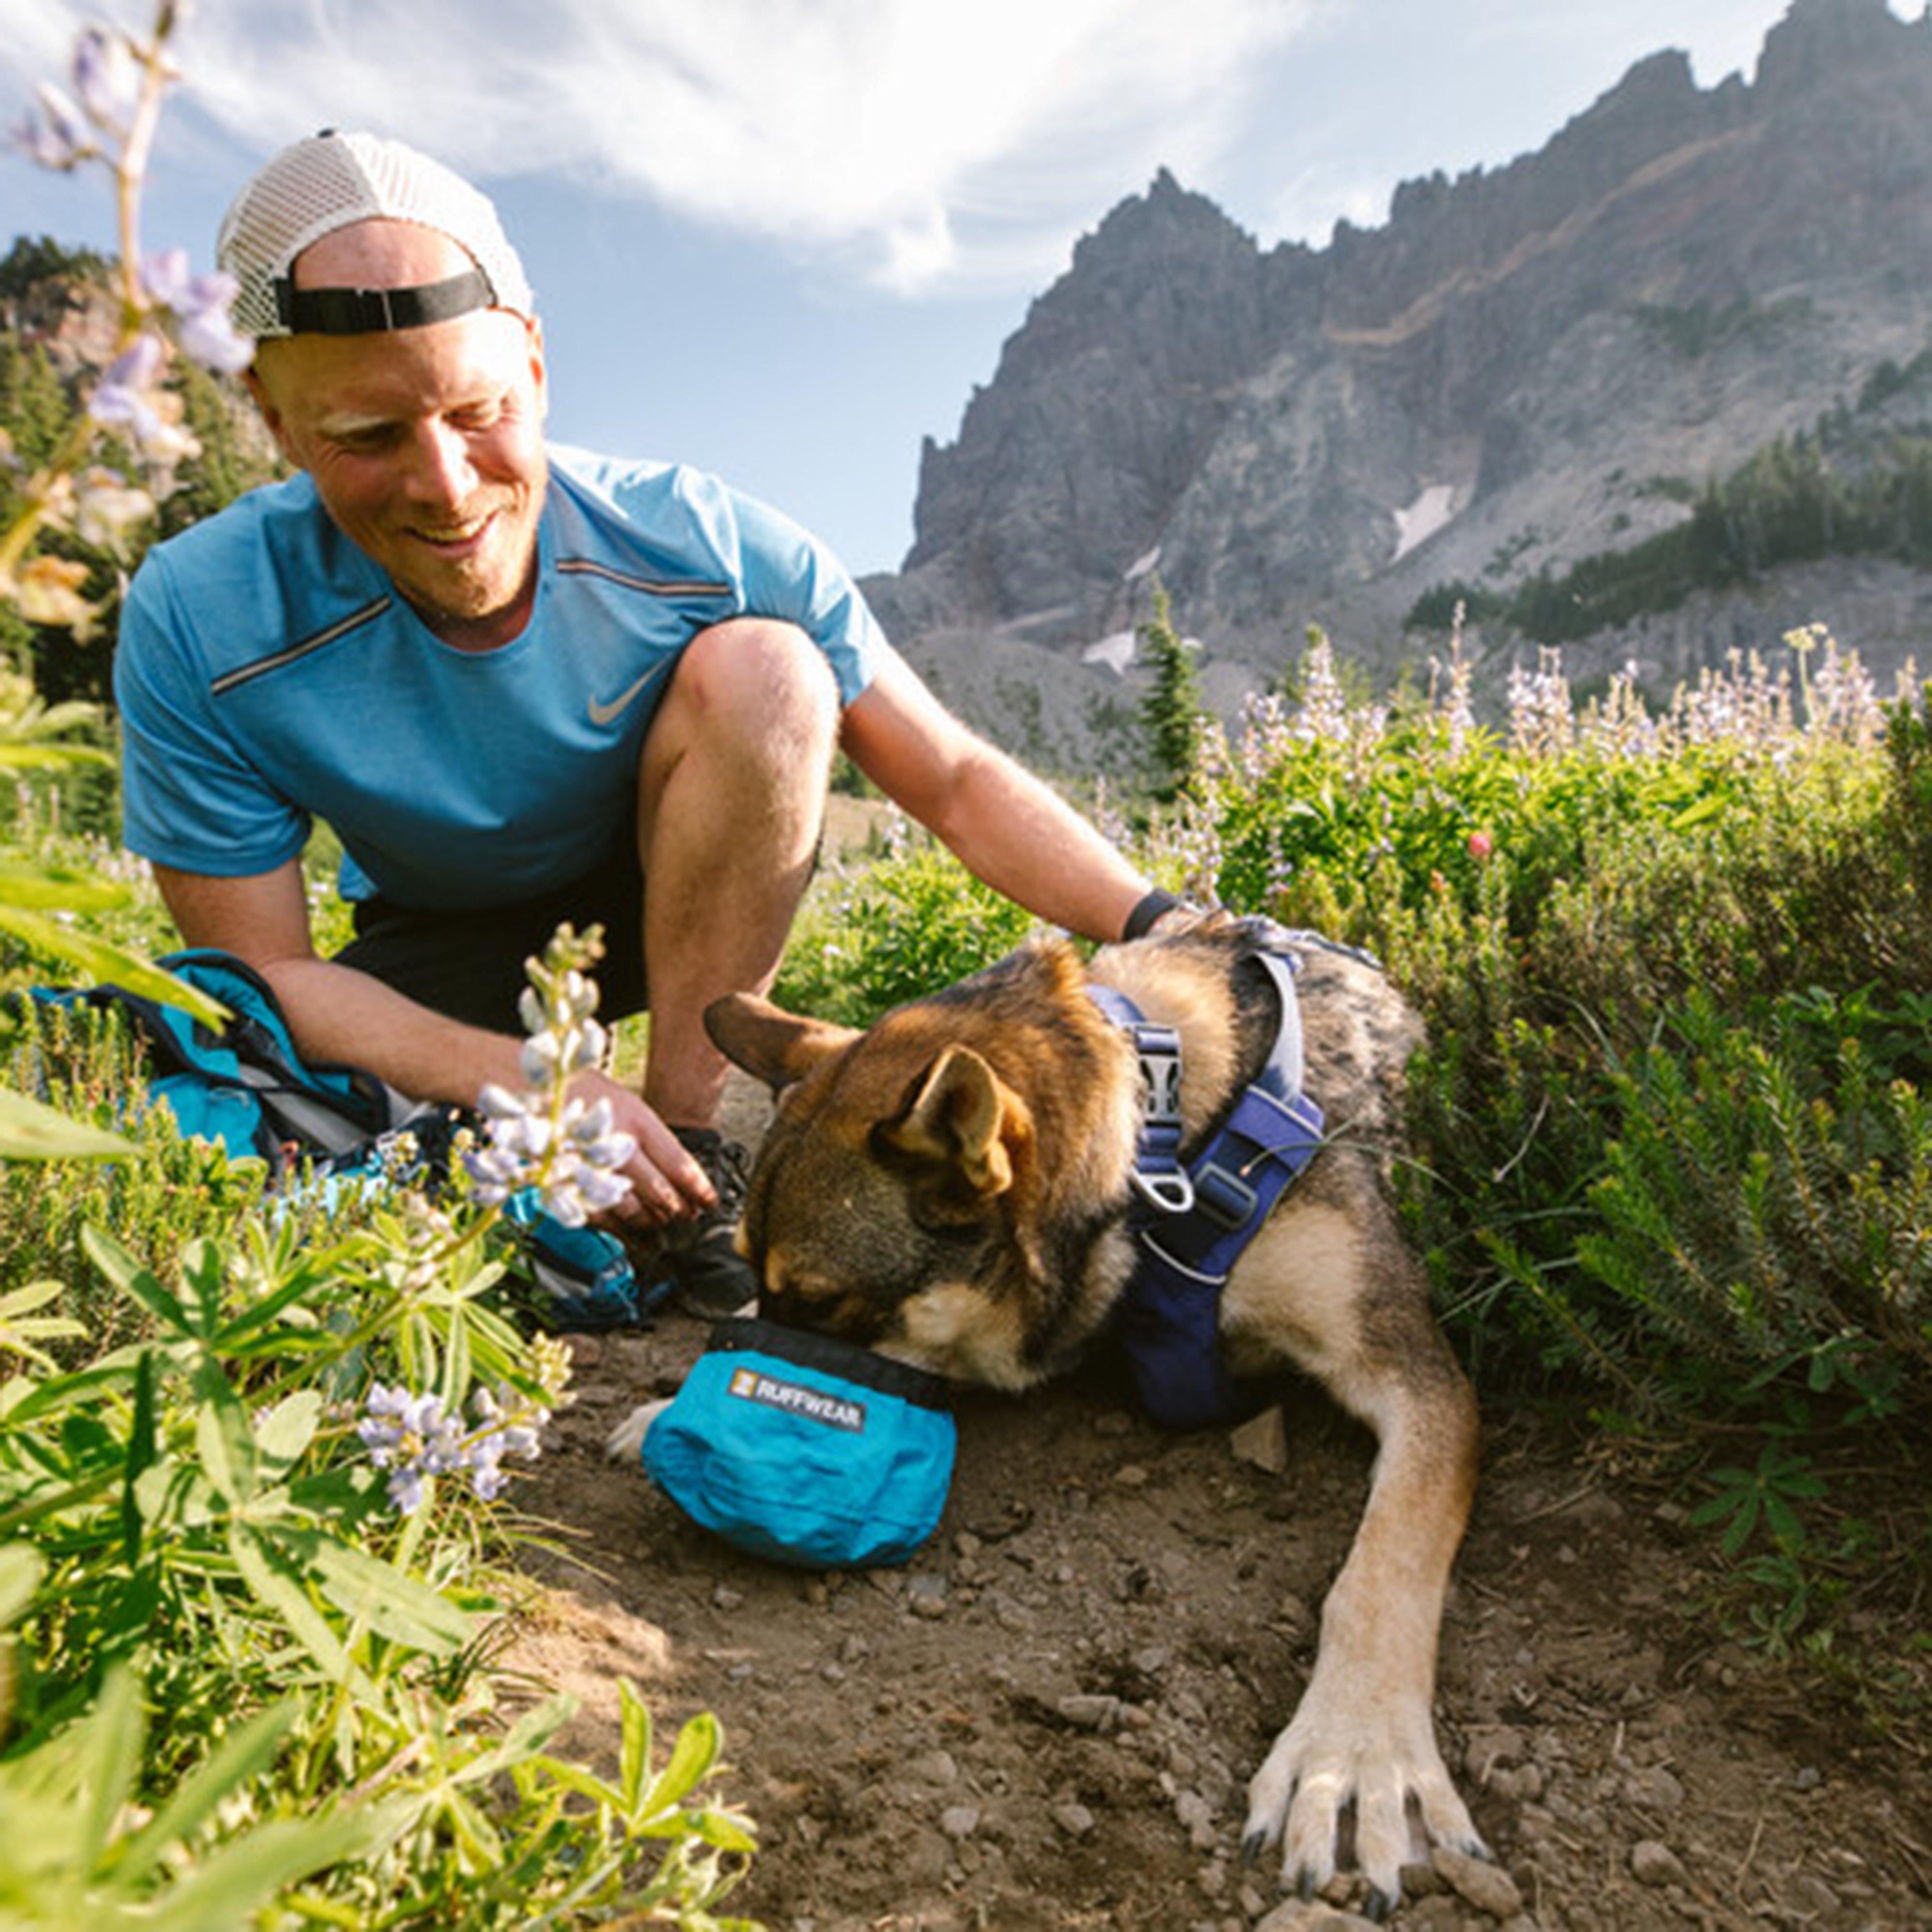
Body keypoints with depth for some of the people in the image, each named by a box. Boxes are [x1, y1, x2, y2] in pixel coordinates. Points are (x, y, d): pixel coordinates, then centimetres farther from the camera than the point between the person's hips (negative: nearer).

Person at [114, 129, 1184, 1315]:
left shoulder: (701, 547, -24)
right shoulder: (201, 625, -23)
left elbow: (956, 781, -21)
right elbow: (266, 969, -18)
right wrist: (534, 1088, -32)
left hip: (686, 902, 1)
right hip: (442, 952, 0)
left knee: (762, 667, -30)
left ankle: (689, 1130, -19)